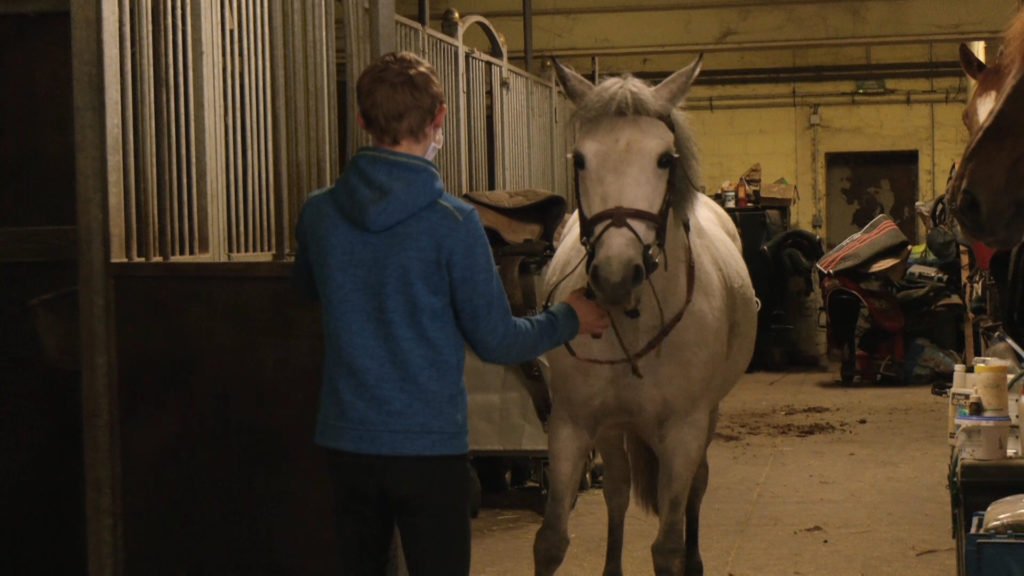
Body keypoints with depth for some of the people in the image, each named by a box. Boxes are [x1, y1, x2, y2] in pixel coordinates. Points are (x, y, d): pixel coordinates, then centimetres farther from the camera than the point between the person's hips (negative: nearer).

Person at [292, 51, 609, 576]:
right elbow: (495, 341, -9)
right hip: (429, 444, -4)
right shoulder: (452, 223, -16)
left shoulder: (318, 213, -2)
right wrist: (567, 319, 8)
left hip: (345, 440, 4)